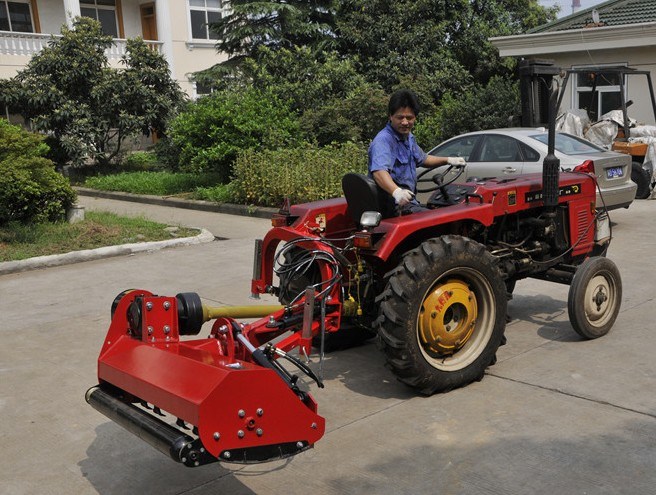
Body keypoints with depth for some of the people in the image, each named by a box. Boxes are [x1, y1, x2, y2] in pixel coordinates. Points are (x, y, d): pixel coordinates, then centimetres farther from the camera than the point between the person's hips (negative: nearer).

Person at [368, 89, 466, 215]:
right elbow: (379, 171, -37)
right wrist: (397, 191, -53)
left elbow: (422, 159, 36)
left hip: (408, 200, 10)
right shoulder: (383, 140, -19)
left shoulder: (408, 137, 16)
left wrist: (448, 160, 28)